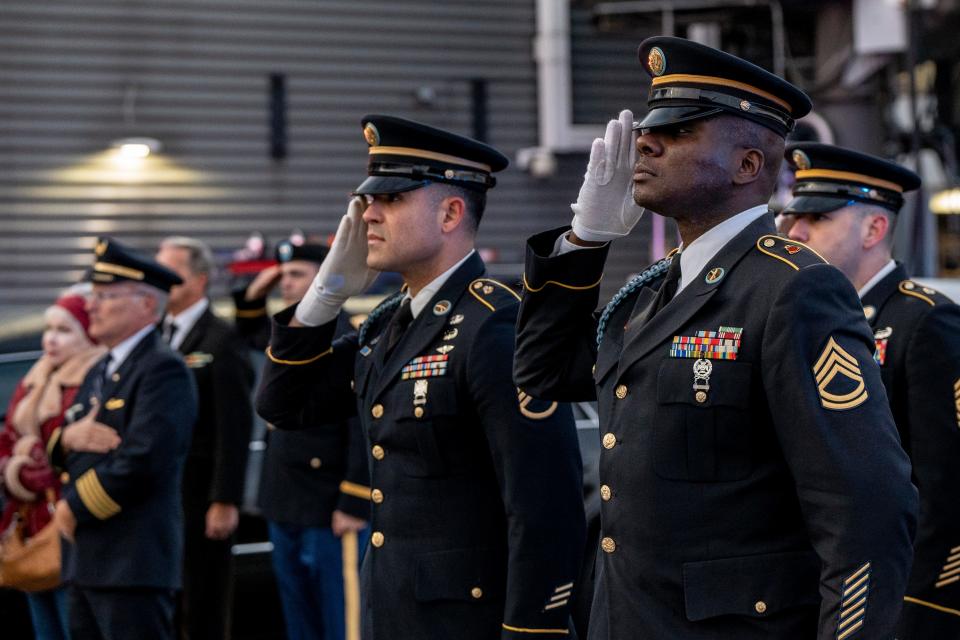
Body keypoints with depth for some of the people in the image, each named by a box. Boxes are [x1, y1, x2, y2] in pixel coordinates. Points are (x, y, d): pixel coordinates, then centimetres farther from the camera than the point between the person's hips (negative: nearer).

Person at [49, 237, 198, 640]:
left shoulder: (164, 372, -12)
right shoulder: (99, 373, 19)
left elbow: (143, 462, -22)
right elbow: (62, 448, 21)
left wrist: (73, 507, -12)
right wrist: (68, 438, -4)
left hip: (133, 562, -10)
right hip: (87, 560, 10)